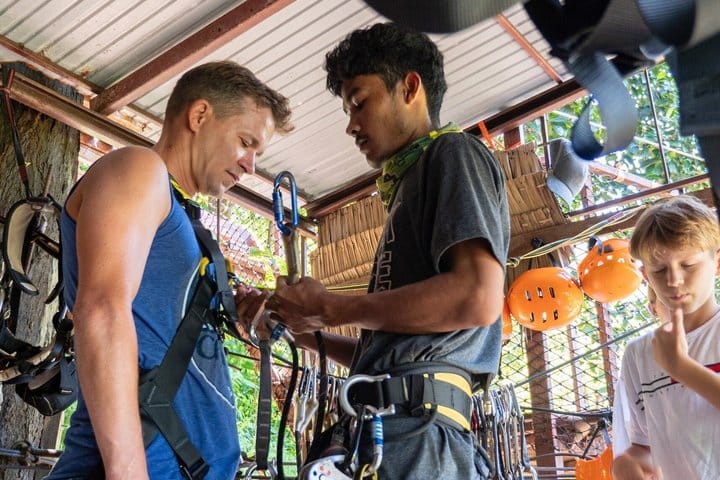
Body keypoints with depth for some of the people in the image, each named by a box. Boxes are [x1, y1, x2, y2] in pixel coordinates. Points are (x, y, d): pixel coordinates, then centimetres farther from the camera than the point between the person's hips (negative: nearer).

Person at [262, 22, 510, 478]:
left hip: (413, 427, -9)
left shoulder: (453, 153, 2)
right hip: (386, 428, 9)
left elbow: (479, 296, -17)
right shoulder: (413, 184, 28)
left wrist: (330, 308, -8)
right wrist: (309, 330, 15)